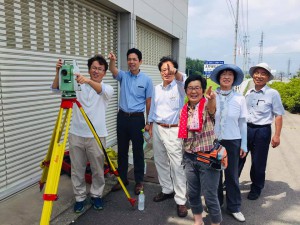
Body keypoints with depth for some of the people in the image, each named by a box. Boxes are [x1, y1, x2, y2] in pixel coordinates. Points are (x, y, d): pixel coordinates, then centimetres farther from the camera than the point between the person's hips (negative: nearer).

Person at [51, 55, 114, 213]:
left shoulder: (108, 89, 1)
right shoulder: (77, 85, 8)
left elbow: (101, 90, -23)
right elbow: (56, 88, -1)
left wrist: (88, 81, -41)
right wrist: (58, 72, -19)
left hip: (96, 136, -2)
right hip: (76, 134, 2)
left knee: (98, 169, 8)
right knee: (77, 169, 10)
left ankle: (96, 195, 29)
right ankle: (80, 197, 28)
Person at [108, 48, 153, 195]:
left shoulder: (146, 80, -3)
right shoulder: (123, 76, 3)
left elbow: (148, 102, 0)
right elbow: (112, 70, -20)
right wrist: (112, 60, -43)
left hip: (137, 118, -3)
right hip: (122, 117, 3)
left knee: (138, 151, 6)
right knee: (122, 150, 12)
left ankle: (139, 181, 21)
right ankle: (122, 179, 27)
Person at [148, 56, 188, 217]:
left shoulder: (178, 86, -7)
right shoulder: (157, 88, 9)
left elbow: (182, 79, -32)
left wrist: (175, 72, -52)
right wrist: (151, 126, 14)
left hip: (173, 130, -6)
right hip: (157, 128, 6)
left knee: (177, 166, -2)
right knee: (160, 162, 16)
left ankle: (181, 200, 11)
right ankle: (167, 190, 35)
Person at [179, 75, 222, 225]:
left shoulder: (207, 106, -11)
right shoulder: (184, 110, 3)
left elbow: (212, 109, -37)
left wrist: (211, 99, -60)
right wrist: (185, 156, 14)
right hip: (189, 157, 5)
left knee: (210, 196, 4)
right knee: (192, 193, 18)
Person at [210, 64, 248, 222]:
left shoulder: (240, 98, -3)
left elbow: (242, 123, 3)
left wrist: (244, 145, 4)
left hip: (232, 141, 0)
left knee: (232, 175, 11)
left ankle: (234, 207, 31)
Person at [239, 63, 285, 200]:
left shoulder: (273, 94, -8)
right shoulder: (248, 93, 6)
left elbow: (278, 115, -8)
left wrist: (277, 135, -12)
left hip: (262, 131, -4)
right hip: (245, 128, 4)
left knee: (258, 162, 9)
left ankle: (256, 189, 30)